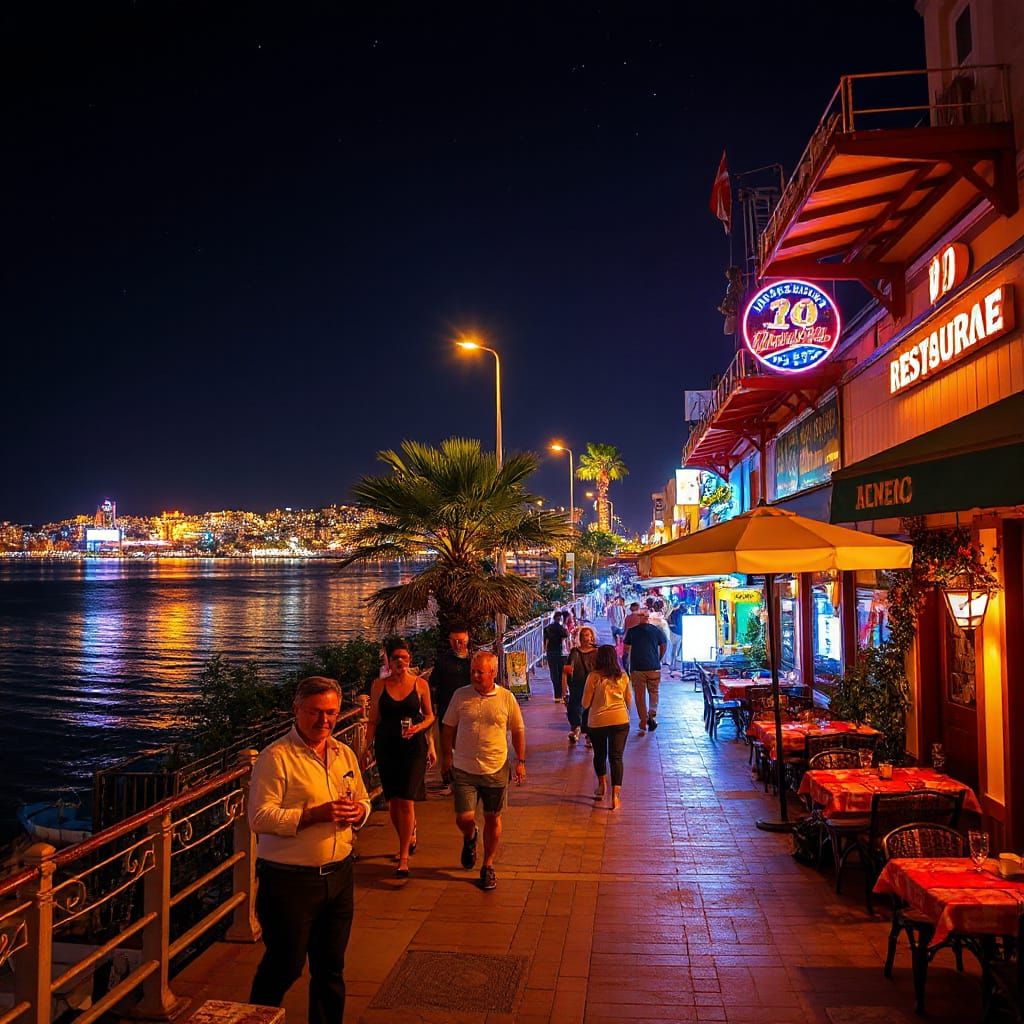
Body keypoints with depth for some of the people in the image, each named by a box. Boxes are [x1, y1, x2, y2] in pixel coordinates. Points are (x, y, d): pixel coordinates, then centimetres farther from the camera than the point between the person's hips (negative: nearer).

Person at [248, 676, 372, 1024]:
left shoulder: (344, 754, 9)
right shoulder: (276, 756, -12)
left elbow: (363, 801, 19)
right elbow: (259, 817, -19)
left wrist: (358, 812, -5)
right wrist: (315, 815, -25)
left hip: (338, 875, 6)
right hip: (289, 880, -6)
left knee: (331, 966, 16)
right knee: (284, 966, 8)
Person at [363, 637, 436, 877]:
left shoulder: (420, 684, -1)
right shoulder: (379, 685, 2)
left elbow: (430, 716, 7)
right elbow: (373, 720, 7)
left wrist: (418, 727, -12)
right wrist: (367, 747, 5)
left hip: (414, 747, -2)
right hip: (386, 747, 2)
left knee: (406, 801, -8)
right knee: (393, 802, 9)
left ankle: (404, 856, 3)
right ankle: (409, 837, 34)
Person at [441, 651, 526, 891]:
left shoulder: (506, 698, -4)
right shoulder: (461, 696, -3)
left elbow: (518, 731, 6)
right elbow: (448, 728, 7)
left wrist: (521, 761, 3)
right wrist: (447, 755, 2)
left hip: (496, 770, 0)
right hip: (464, 770, 0)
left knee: (492, 819, 10)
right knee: (463, 819, -3)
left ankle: (488, 866, 29)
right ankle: (470, 837, 34)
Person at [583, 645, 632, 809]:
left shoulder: (593, 677, -10)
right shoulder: (623, 677, 0)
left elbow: (586, 703, -5)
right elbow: (629, 700, 12)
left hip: (597, 722, -1)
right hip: (620, 721, 1)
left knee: (600, 755, 20)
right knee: (616, 757, 2)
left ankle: (602, 786, 38)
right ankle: (615, 795, -8)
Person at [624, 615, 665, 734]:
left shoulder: (631, 631, -1)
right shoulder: (657, 630, 1)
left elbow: (626, 649, 3)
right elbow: (663, 647, 11)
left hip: (637, 667, -1)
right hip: (654, 667, 1)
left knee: (639, 696, 9)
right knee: (654, 692, 16)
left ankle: (643, 722, 10)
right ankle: (652, 715, -2)